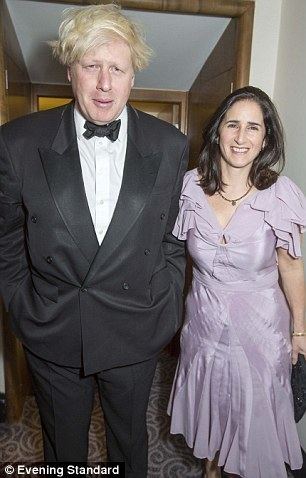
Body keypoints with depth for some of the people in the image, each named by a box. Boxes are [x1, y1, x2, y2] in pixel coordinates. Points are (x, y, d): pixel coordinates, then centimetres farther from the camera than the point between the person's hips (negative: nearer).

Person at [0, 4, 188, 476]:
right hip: (51, 336, 0)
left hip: (137, 335, 1)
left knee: (130, 438, 28)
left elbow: (174, 237, 0)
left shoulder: (170, 145, -8)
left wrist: (166, 310, 0)